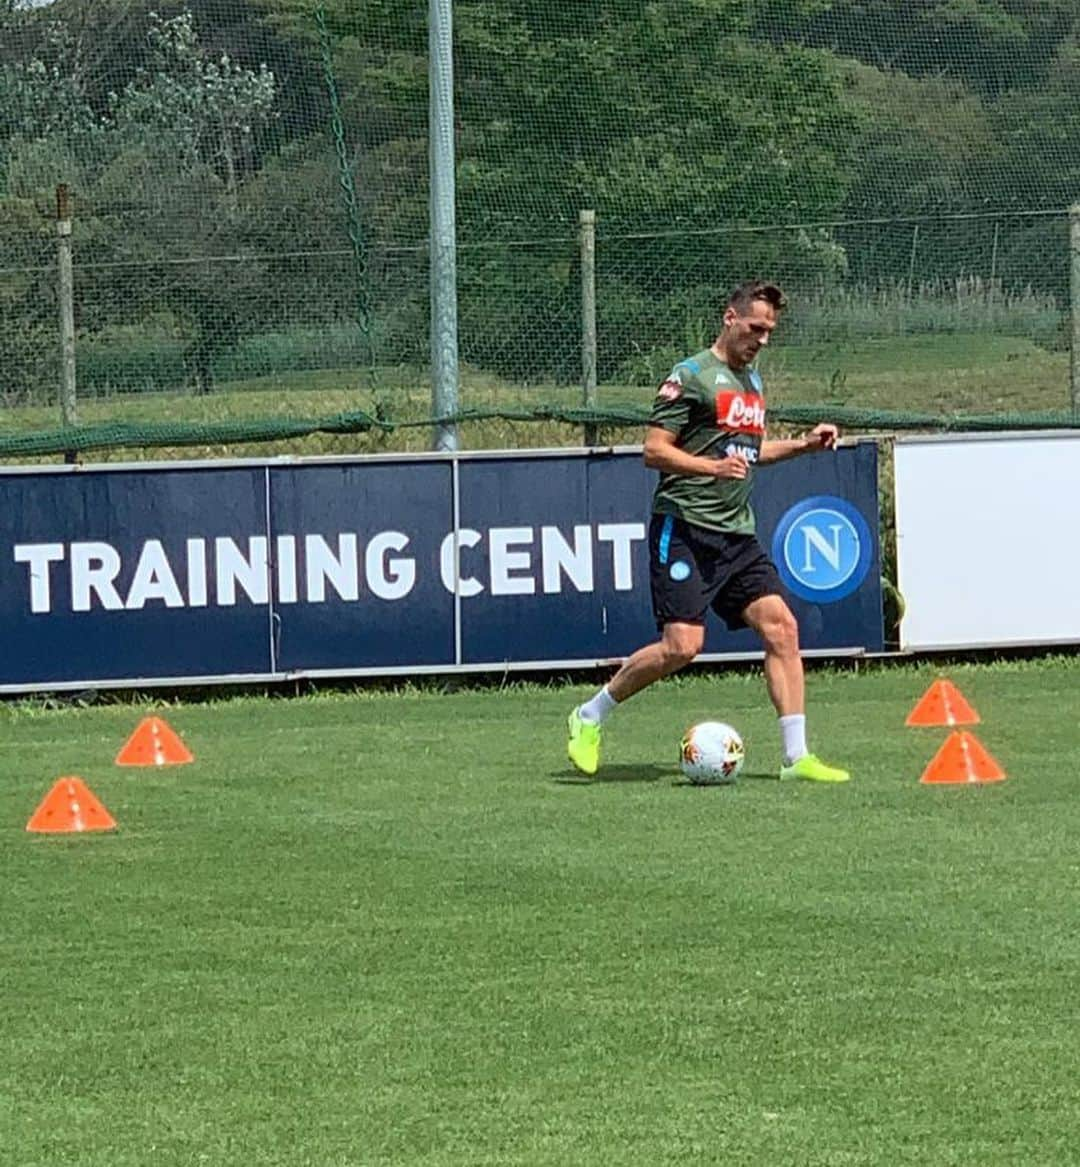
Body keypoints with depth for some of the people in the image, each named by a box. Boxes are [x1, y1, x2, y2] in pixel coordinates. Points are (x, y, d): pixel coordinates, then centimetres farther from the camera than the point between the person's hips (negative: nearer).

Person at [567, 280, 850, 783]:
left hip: (737, 533, 8)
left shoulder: (752, 381, 19)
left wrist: (803, 444, 20)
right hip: (684, 529, -8)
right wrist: (713, 467, -24)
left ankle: (797, 756, -4)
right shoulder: (691, 375, -7)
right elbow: (654, 450, -11)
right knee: (682, 645, -15)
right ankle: (589, 718, 4)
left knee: (781, 627, -6)